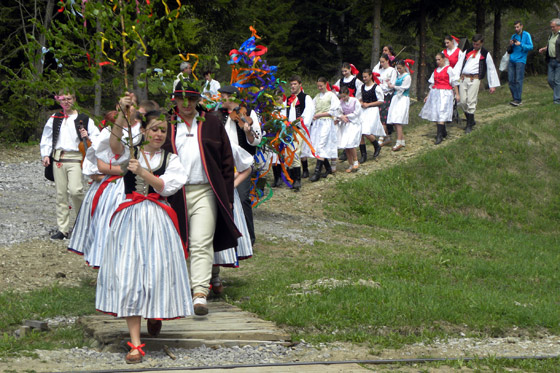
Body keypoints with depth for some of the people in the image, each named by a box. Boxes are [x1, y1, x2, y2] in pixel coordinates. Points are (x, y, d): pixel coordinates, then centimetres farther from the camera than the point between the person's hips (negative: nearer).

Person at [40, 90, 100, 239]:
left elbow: (97, 137, 6)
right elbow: (46, 138, 15)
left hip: (76, 158, -3)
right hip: (58, 158, 3)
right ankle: (63, 229, 9)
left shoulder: (84, 119, 5)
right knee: (61, 194, 4)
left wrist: (87, 137, -13)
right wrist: (45, 155, 4)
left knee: (75, 190, -19)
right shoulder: (54, 119, 13)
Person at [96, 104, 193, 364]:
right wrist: (123, 113, -31)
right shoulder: (131, 153, 6)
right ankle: (135, 344, -5)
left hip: (158, 220, 1)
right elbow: (114, 143, -17)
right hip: (130, 219, -1)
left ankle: (155, 315, 35)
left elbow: (164, 186, -5)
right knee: (129, 275, -7)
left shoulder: (170, 159, 10)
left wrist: (141, 171, -17)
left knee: (158, 271, -3)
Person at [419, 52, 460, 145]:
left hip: (445, 93, -7)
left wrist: (457, 94, -4)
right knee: (435, 114, 5)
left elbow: (454, 83, -1)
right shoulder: (435, 70, 16)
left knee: (441, 114, -14)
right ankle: (443, 132, 21)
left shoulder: (448, 69, -1)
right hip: (435, 93, 7)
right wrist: (428, 95, 19)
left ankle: (439, 136, -18)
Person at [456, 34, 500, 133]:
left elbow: (491, 69, 10)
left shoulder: (485, 54, 8)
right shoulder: (467, 52, 17)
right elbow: (459, 64, 14)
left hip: (474, 79, -4)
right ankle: (471, 121, 20)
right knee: (462, 102, 1)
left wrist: (493, 85, 8)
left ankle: (469, 125, -3)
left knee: (471, 102, -10)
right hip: (463, 78, 4)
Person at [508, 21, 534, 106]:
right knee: (511, 80, 2)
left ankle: (518, 99, -11)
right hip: (512, 60, 6)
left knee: (518, 80, -10)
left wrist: (520, 44, -17)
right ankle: (515, 98, 11)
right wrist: (511, 45, 0)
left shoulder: (526, 35, 2)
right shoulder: (513, 36, 18)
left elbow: (530, 47, -6)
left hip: (520, 60, -6)